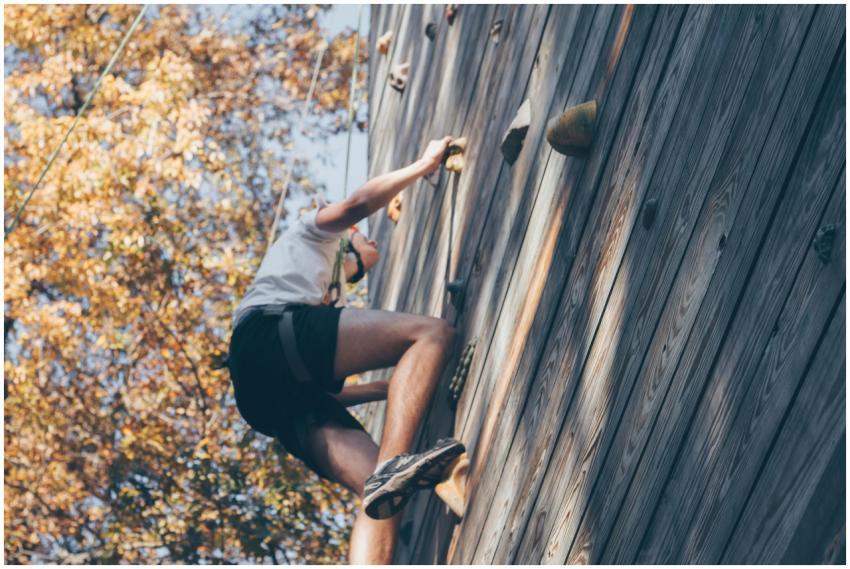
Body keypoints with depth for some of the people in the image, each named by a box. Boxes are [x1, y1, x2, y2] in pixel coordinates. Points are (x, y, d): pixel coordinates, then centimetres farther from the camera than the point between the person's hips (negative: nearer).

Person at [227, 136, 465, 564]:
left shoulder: (320, 299, 46)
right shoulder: (312, 233, 30)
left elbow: (328, 393, 36)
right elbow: (357, 203, 7)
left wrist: (397, 387, 35)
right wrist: (424, 164, 18)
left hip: (275, 398, 7)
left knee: (383, 493, -13)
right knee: (433, 333, -16)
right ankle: (393, 465, -40)